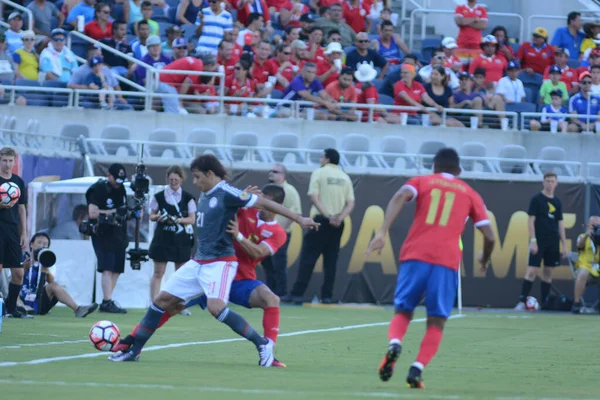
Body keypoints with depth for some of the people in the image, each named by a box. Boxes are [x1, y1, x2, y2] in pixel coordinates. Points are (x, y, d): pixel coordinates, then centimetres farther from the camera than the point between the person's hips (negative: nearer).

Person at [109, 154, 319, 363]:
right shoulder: (204, 196, 12)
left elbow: (263, 203, -13)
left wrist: (299, 219, -14)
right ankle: (134, 350, 15)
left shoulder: (226, 193, -13)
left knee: (215, 306, -29)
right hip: (199, 262, 9)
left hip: (220, 262, -9)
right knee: (163, 299, 7)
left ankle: (262, 344, -19)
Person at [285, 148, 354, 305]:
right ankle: (327, 296, 3)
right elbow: (351, 203, 4)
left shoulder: (319, 173, -1)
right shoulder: (345, 177, 11)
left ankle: (297, 294, -10)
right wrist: (339, 217, -8)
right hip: (337, 224, 4)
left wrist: (327, 215, -16)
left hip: (321, 221, -4)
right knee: (331, 260, 8)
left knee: (307, 258, -4)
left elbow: (314, 197, -12)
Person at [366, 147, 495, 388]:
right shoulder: (470, 194, 20)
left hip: (415, 256, 0)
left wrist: (383, 232, -14)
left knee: (402, 311, 13)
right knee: (436, 322, 8)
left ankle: (394, 343, -19)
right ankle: (417, 369, -12)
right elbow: (489, 236, 13)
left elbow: (400, 197, -5)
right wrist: (484, 259, 34)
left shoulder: (421, 181, 18)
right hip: (447, 261, 0)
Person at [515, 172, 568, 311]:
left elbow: (560, 224, 15)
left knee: (548, 272, 6)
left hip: (553, 242, 5)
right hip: (539, 241, -5)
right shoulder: (536, 199, -2)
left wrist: (564, 245, 11)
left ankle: (544, 304, 10)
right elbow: (531, 220, -6)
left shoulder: (557, 202, 13)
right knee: (532, 271, -12)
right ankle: (522, 302, -14)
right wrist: (533, 241, -15)